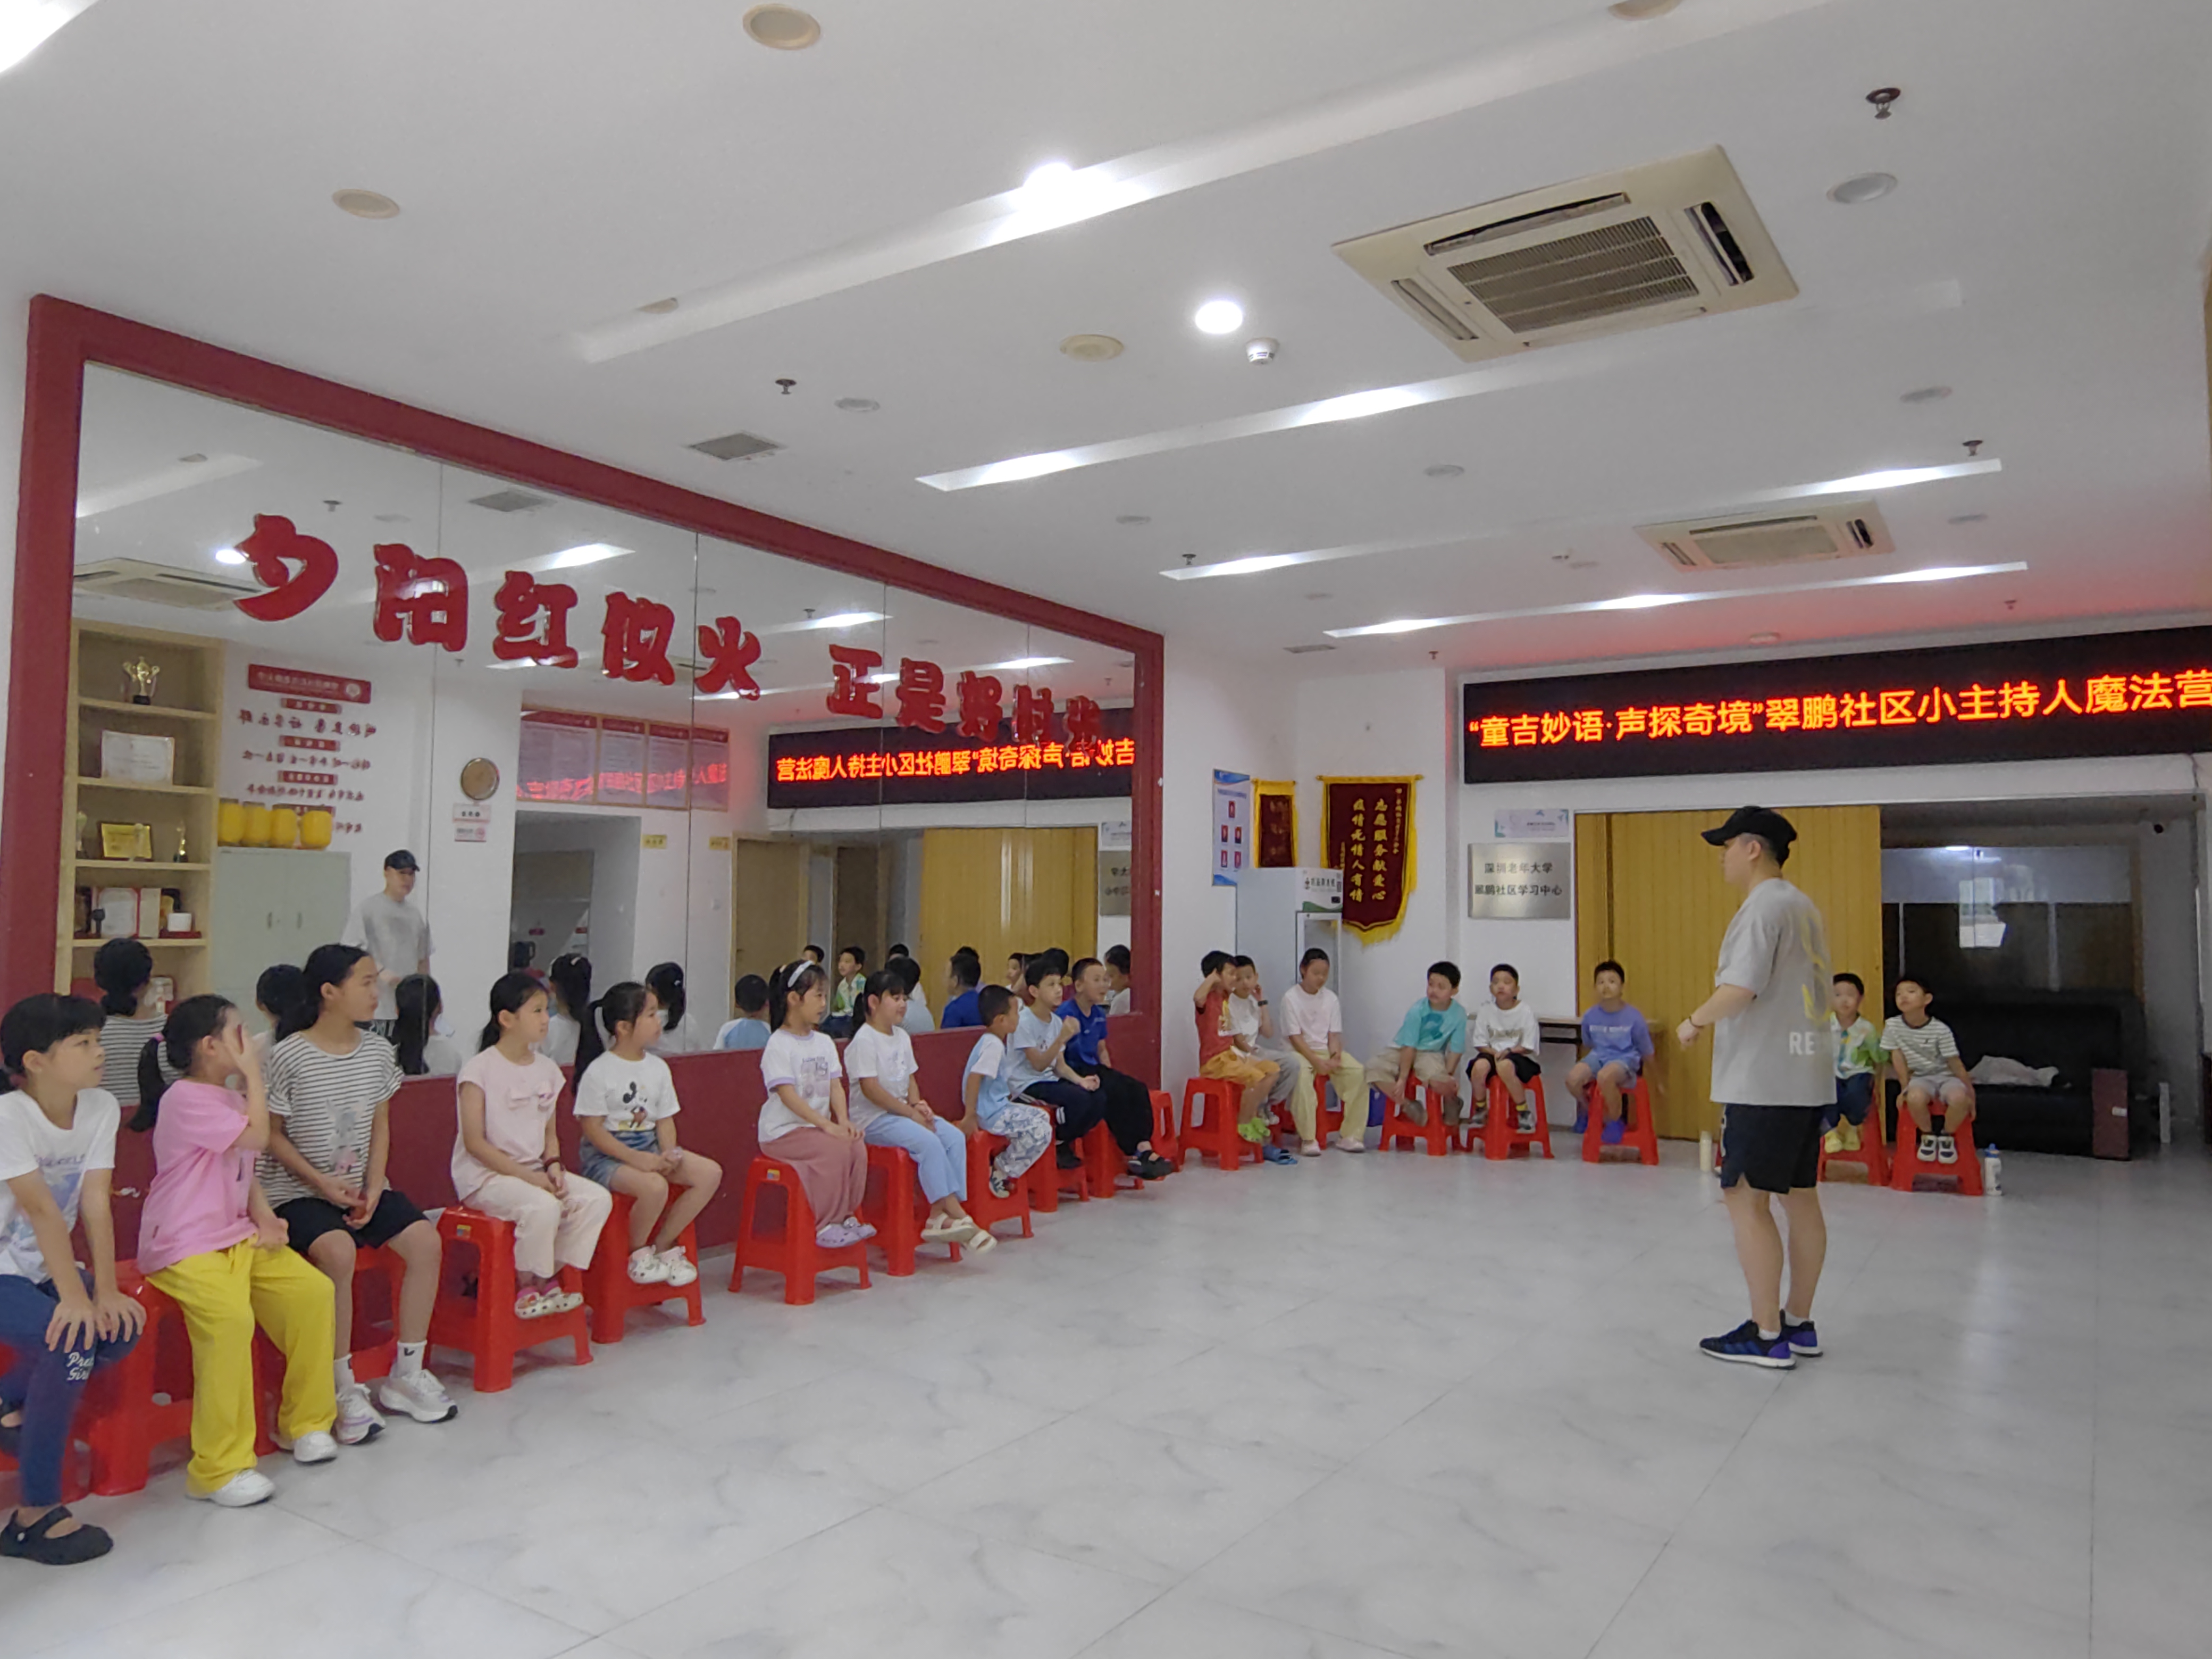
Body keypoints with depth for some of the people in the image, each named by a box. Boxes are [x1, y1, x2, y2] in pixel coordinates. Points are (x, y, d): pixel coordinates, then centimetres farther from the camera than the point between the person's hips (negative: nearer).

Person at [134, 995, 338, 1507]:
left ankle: (305, 1421, 10)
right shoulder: (185, 1099, -13)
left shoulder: (231, 1098, 16)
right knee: (231, 1317, -32)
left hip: (237, 1236, 9)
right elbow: (257, 1137, -22)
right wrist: (254, 1075, -11)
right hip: (184, 1247, -9)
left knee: (315, 1291, -8)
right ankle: (220, 1468, -21)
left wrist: (265, 1216, 2)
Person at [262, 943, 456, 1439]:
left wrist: (373, 1188, -5)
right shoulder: (289, 1056, -12)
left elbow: (380, 1127, 8)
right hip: (299, 1190, -5)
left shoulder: (378, 1052, 3)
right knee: (338, 1251, -33)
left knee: (425, 1240, -16)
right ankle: (343, 1389, -16)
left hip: (361, 1185, 5)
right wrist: (322, 1182, -17)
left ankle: (406, 1375, -2)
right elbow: (273, 1135, -7)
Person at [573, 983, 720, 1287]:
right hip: (607, 1154, -7)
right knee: (654, 1186, -35)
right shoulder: (599, 1071, -10)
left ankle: (663, 1245, 1)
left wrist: (669, 1154, -9)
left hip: (650, 1147, 7)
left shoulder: (659, 1067, 9)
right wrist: (635, 1158, -23)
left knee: (710, 1172, -13)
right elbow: (592, 1128, -14)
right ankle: (637, 1254, -4)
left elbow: (665, 1120, 11)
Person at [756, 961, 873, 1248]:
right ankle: (823, 1226, -14)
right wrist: (826, 1125, -25)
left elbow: (835, 1086, 7)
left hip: (818, 1125, 7)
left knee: (857, 1146, -17)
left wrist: (843, 1121, -11)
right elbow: (788, 1095, -19)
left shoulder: (825, 1043, 13)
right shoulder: (779, 1045, -11)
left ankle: (847, 1216, -2)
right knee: (835, 1150, -26)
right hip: (782, 1130, -7)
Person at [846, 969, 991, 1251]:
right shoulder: (864, 1040, -11)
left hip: (903, 1110, 8)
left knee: (955, 1137, -13)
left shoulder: (902, 1037, 15)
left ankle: (941, 1214, -17)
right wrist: (910, 1112, -18)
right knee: (927, 1141, -30)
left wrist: (917, 1104, -4)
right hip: (873, 1119, -8)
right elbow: (870, 1089, -18)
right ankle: (954, 1213, -23)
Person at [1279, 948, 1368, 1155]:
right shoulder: (1291, 997, -5)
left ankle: (1349, 1136, -13)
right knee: (1301, 1073, -38)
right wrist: (1316, 1061, -21)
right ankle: (1308, 1139, -31)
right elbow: (1295, 1037, -11)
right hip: (1299, 1051, -5)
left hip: (1326, 1051, 5)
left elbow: (1334, 1034, 4)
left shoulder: (1331, 998, 8)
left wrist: (1335, 1057, -16)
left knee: (1358, 1071, -21)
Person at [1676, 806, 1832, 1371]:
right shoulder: (1804, 907, 16)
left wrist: (1695, 1022, -9)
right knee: (1800, 1197, 13)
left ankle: (1767, 1335, 0)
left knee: (1747, 1198, -4)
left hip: (1764, 1080, -10)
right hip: (1806, 1076, 10)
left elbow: (1741, 988, -24)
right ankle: (1799, 1324, 22)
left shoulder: (1763, 906, -13)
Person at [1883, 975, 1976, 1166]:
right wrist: (1905, 1089, -6)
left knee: (1959, 1098, -36)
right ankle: (1928, 1136, -4)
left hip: (1945, 1076, -1)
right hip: (1920, 1077, 1)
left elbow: (1956, 1063, -8)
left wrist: (1970, 1094, -4)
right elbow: (1898, 1058, -4)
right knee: (1915, 1098, -36)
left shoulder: (1941, 1030, -13)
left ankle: (1947, 1136, -3)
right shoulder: (1892, 1025, -8)